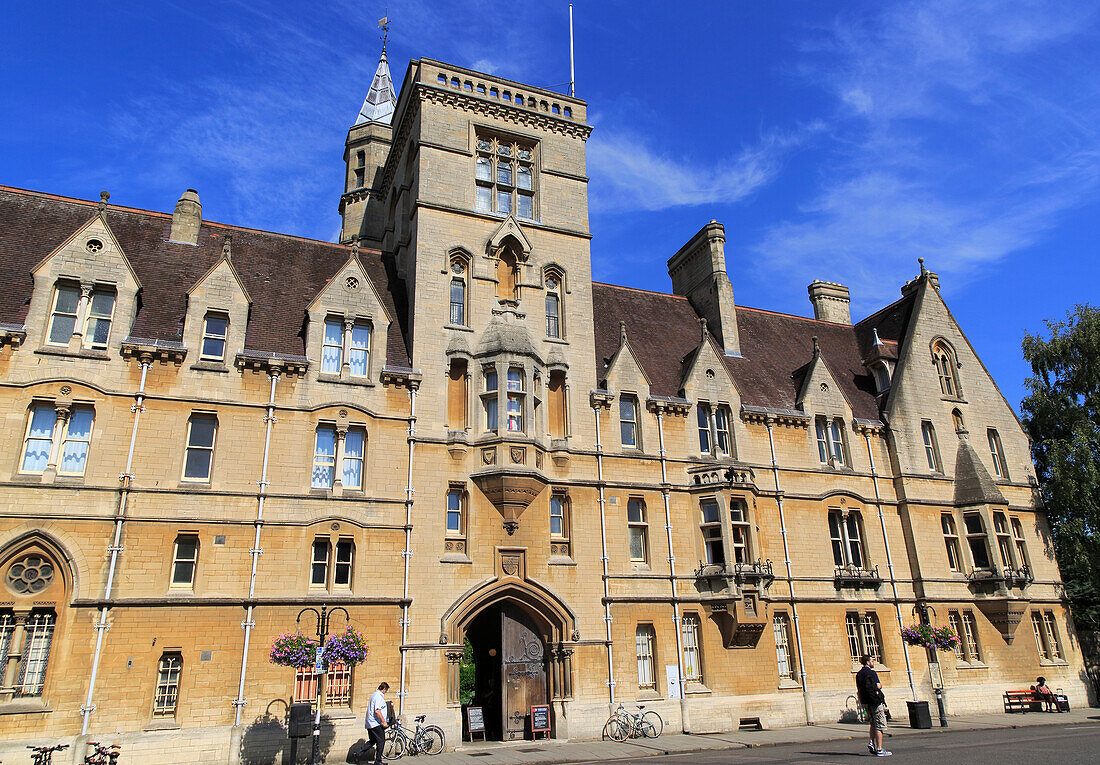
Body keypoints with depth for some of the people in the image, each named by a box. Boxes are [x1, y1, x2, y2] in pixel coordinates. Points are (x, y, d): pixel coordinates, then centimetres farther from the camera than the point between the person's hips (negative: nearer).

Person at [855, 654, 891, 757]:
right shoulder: (871, 673, -12)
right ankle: (879, 749, -3)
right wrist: (880, 685, 6)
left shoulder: (858, 674, 12)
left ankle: (871, 743, 7)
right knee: (880, 725, -2)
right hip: (875, 702, -8)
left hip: (865, 702, 8)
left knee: (873, 723, 20)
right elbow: (878, 686, -16)